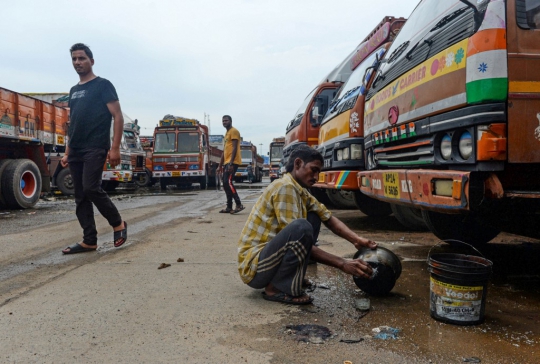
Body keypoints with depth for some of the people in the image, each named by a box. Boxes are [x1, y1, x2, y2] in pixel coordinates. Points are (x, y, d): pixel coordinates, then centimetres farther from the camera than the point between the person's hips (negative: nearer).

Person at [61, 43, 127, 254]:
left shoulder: (103, 85, -1)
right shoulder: (74, 91, 21)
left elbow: (118, 117, -8)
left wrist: (114, 148, -17)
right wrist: (67, 152, 17)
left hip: (95, 149, -8)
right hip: (76, 151, 8)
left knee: (91, 188, -19)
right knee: (80, 197, 4)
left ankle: (118, 224, 2)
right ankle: (89, 241, 10)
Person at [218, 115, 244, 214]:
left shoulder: (234, 131, -5)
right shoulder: (226, 133, 24)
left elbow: (234, 148, -16)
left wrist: (231, 163, -24)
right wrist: (220, 165, 22)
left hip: (232, 162, -10)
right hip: (227, 162, 10)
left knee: (228, 182, -18)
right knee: (225, 184, 7)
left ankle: (239, 204, -16)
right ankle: (229, 207, 11)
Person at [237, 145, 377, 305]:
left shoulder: (301, 191, 10)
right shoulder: (285, 187, -18)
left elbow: (329, 219, 11)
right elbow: (299, 236, -22)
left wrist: (357, 240, -6)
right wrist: (342, 264, -21)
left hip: (268, 252, 9)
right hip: (253, 267, -9)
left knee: (313, 218, 9)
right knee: (302, 227, -31)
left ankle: (294, 276, 10)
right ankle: (276, 288, -13)